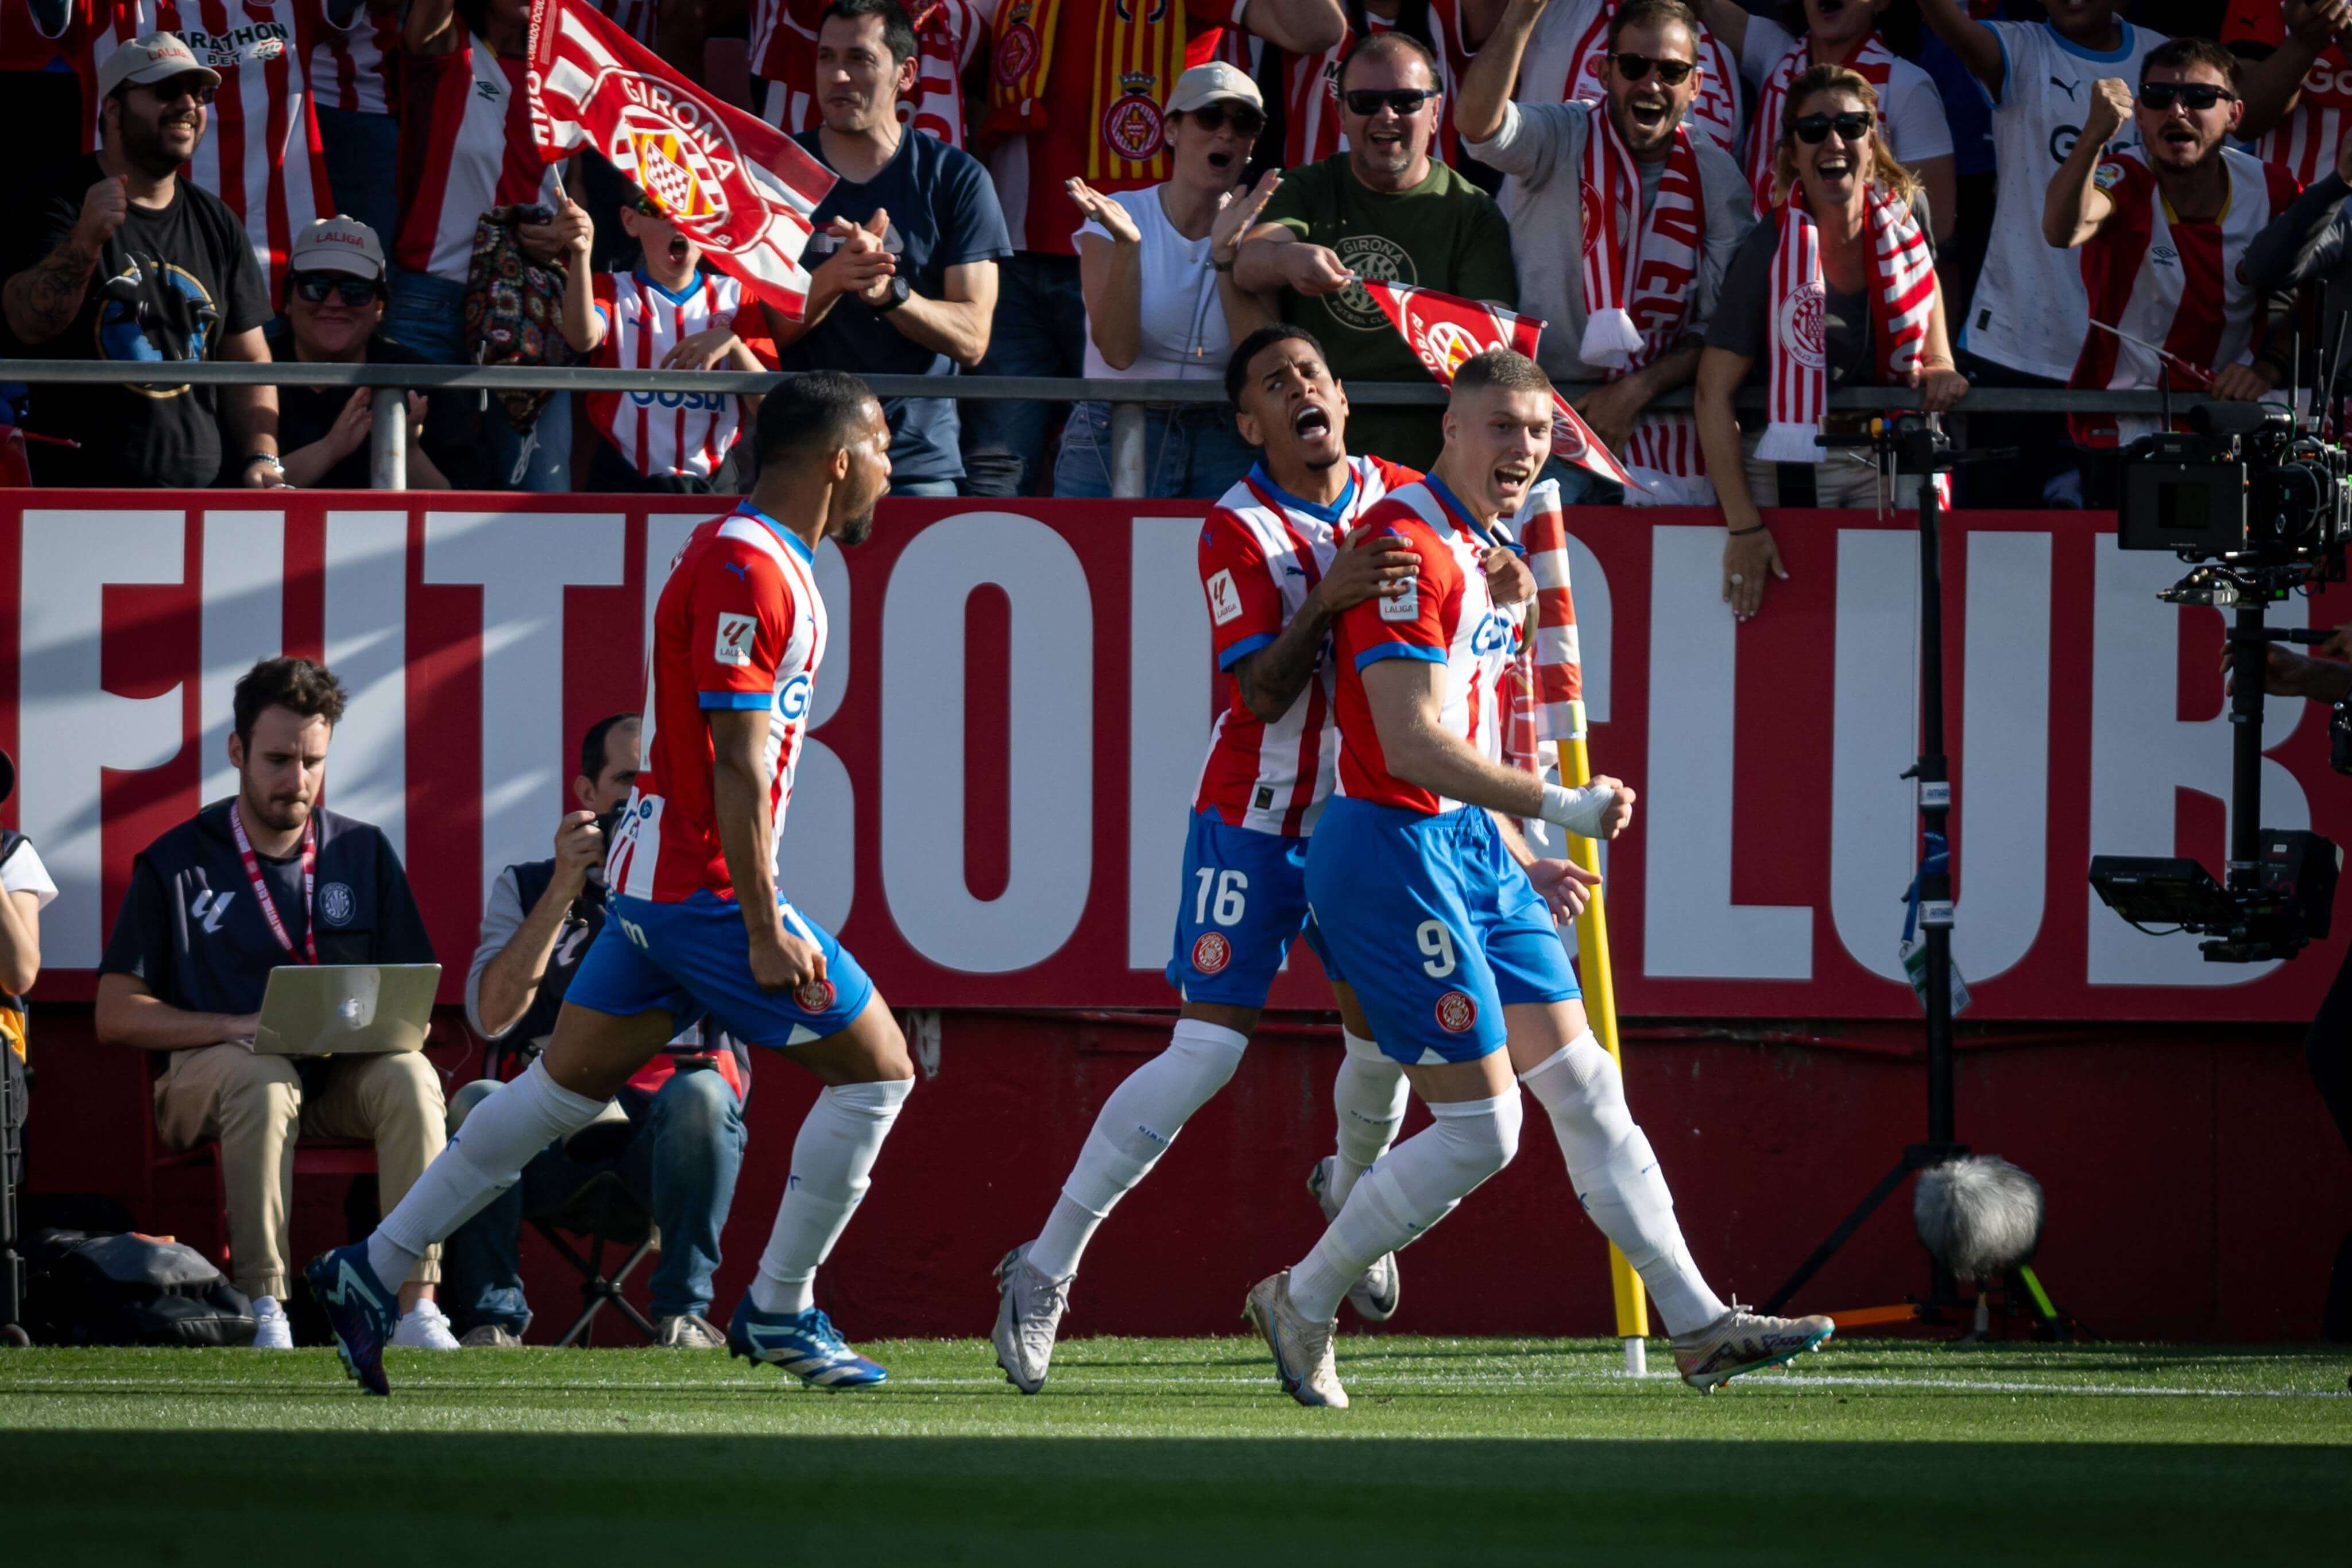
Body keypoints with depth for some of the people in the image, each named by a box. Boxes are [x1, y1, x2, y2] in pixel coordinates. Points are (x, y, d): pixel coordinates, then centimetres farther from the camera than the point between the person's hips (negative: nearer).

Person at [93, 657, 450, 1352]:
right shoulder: (175, 864, 4)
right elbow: (117, 1014, -2)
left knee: (408, 1075, -29)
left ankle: (416, 1305, -36)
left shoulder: (363, 853, 14)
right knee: (264, 1081, -37)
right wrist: (238, 1028, -16)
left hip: (342, 1074, 3)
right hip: (206, 1077, -3)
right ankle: (263, 1312, -41)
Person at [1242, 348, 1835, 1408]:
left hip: (1472, 853, 10)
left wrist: (1520, 861, 23)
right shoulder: (1405, 547, -17)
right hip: (1394, 848, -10)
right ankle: (1302, 1303, 8)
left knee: (1585, 1092, 8)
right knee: (1480, 1131, -8)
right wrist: (1558, 806, -23)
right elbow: (1412, 746, -24)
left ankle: (1698, 1327, 11)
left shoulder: (1481, 554, 16)